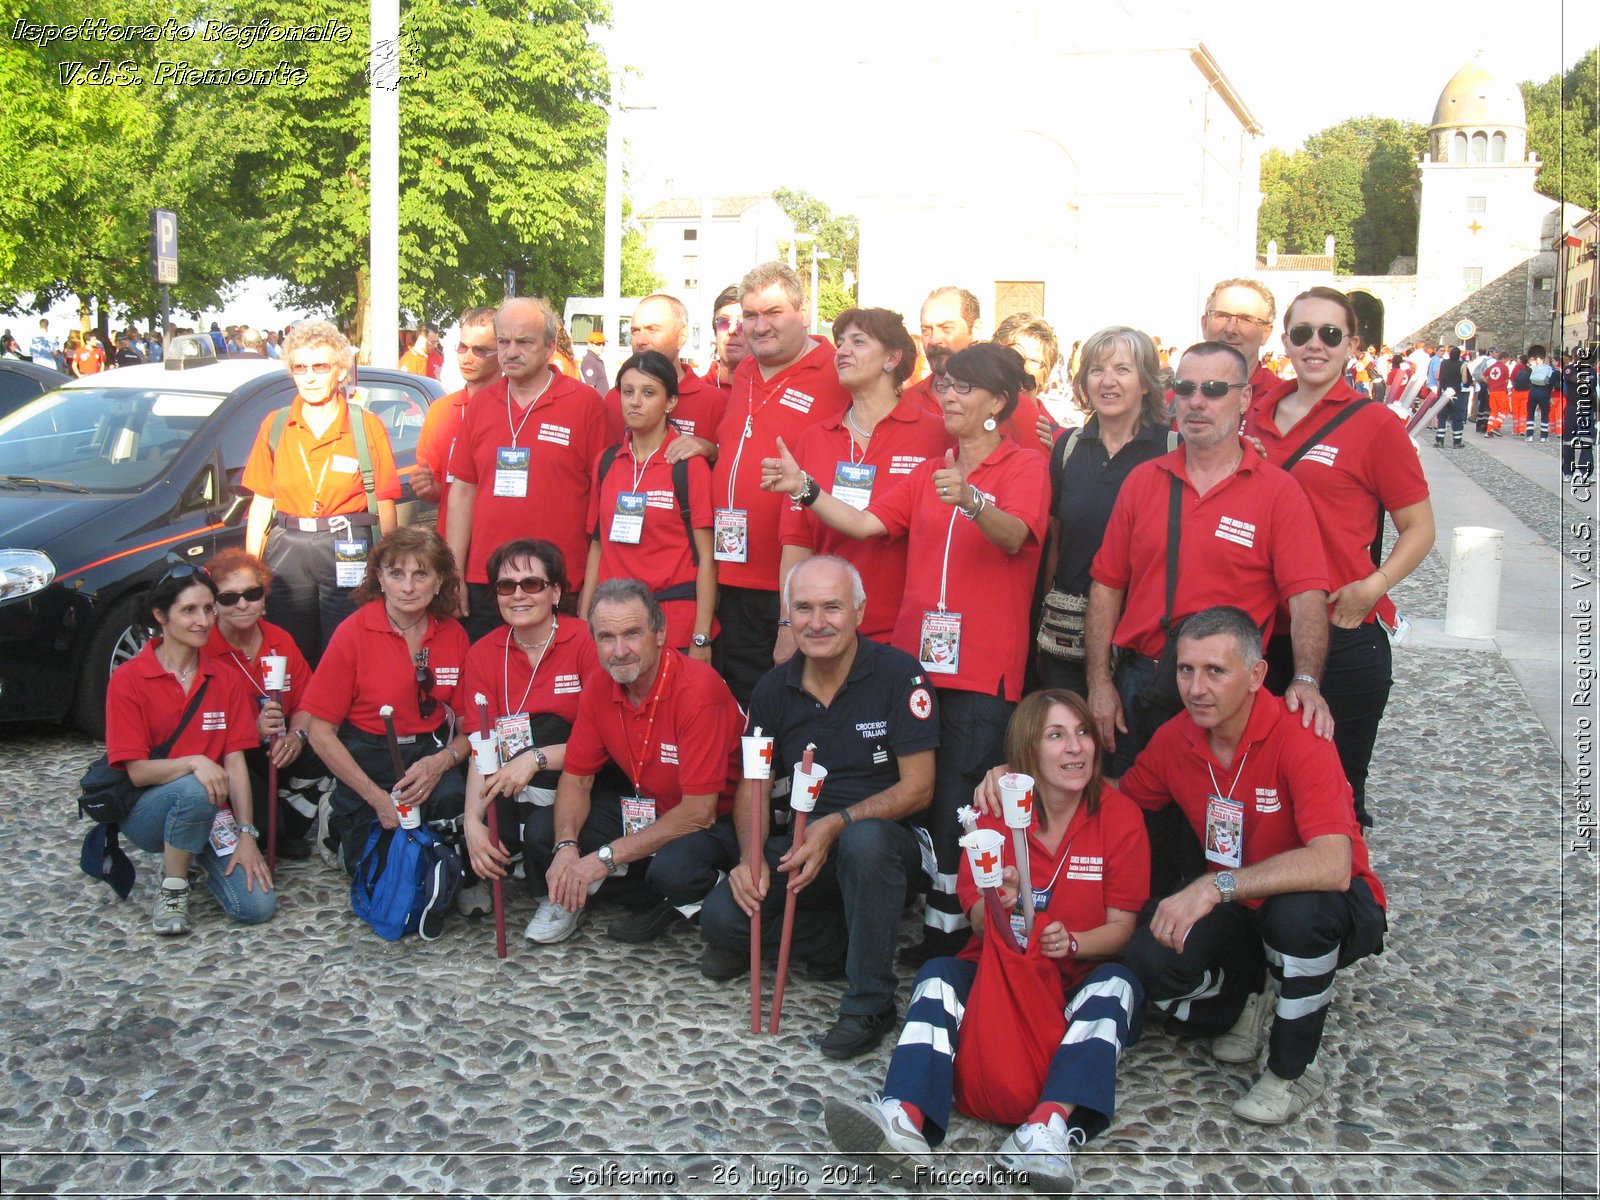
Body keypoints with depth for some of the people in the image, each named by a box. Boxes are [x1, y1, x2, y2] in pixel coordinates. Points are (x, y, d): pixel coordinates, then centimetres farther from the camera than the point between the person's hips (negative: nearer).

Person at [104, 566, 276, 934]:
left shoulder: (224, 680, 4)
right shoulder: (128, 680, -8)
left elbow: (235, 762, -2)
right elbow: (137, 771, -13)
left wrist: (246, 835, -12)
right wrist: (194, 763, -31)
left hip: (212, 814, 4)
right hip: (146, 810, -3)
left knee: (258, 905, -17)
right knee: (195, 790, -38)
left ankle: (196, 853, 14)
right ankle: (172, 885, -10)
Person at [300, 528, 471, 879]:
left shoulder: (453, 635, -1)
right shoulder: (353, 634, -12)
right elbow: (321, 733, -9)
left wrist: (442, 762, -18)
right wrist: (377, 797, -13)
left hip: (431, 756, 3)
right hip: (367, 758, -3)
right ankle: (345, 824, 22)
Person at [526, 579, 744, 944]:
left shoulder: (698, 690, -27)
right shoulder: (600, 689, -6)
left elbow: (699, 812, -27)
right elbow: (577, 778, 3)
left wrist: (606, 858, -26)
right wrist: (566, 847, -19)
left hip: (714, 821, -6)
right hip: (645, 811, 6)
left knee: (672, 869, -37)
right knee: (543, 828, -13)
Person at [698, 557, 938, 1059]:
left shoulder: (898, 674, -11)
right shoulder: (774, 688, 4)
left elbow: (918, 788, -13)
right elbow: (753, 785, 8)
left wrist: (836, 825, -25)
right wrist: (751, 855, -12)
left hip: (890, 842, -4)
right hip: (805, 845, 4)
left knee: (864, 840, -40)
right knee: (722, 916, -21)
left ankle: (871, 1003, -20)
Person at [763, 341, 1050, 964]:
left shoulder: (1024, 466, -1)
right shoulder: (930, 471, 19)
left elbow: (1014, 536, -20)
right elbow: (867, 523, 10)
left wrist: (972, 502, -39)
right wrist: (806, 491, -4)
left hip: (983, 667, -6)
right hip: (916, 655, 6)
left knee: (959, 801, -7)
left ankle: (951, 922, 2)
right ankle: (935, 914, 14)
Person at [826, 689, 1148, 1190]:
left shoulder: (1119, 816, -5)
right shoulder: (997, 811, -1)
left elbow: (1121, 927, -6)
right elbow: (980, 927, -3)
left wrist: (1073, 942, -28)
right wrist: (993, 904, -28)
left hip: (1078, 984, -1)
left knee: (1115, 982, -31)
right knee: (938, 974, -24)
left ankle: (1051, 1125, -51)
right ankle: (906, 1120, -47)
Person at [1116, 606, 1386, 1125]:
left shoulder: (1297, 736, -27)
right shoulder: (1175, 739, -8)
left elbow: (1332, 866, -39)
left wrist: (1217, 885, -43)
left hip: (1332, 910, -4)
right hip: (1239, 911, 4)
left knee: (1298, 910, -39)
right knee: (1150, 960, -24)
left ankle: (1292, 1070, -10)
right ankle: (1247, 1000, 13)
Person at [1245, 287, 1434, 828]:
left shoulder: (1373, 424, -5)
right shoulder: (1255, 415, 8)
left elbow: (1419, 529, -3)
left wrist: (1372, 587, -18)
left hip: (1342, 638, -4)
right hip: (1260, 635, 4)